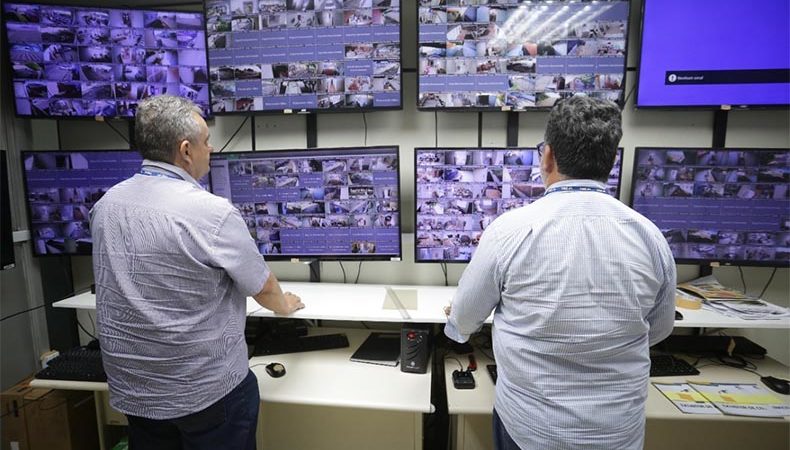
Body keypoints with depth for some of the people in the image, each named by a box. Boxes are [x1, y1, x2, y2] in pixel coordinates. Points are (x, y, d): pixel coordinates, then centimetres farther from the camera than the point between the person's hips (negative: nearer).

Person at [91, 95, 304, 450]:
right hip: (209, 390, -6)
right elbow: (264, 289, -11)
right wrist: (285, 305, 11)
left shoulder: (104, 206, -2)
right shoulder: (212, 213, -23)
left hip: (131, 390, 6)